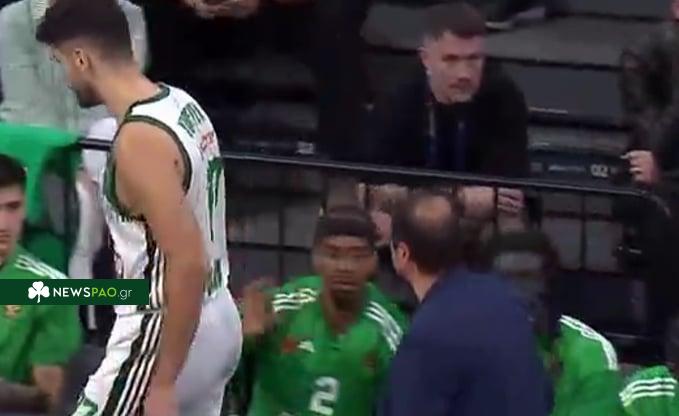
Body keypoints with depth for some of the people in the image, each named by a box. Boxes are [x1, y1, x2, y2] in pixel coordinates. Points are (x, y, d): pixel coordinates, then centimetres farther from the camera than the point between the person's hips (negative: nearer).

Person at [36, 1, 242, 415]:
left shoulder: (139, 140, -24)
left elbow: (188, 263, -27)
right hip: (215, 321, 9)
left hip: (167, 332, -9)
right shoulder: (180, 103, 5)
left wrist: (163, 382, -25)